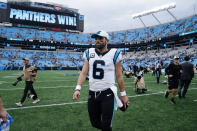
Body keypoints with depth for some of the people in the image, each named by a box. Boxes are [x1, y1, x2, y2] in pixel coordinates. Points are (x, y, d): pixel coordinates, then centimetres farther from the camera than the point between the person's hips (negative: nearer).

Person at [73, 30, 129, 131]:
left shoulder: (114, 54, -3)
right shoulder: (89, 53, 6)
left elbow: (119, 76, 1)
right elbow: (84, 73, 4)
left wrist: (123, 94, 4)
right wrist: (78, 88, -8)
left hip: (108, 93, -3)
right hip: (92, 93, 4)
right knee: (95, 123, 15)